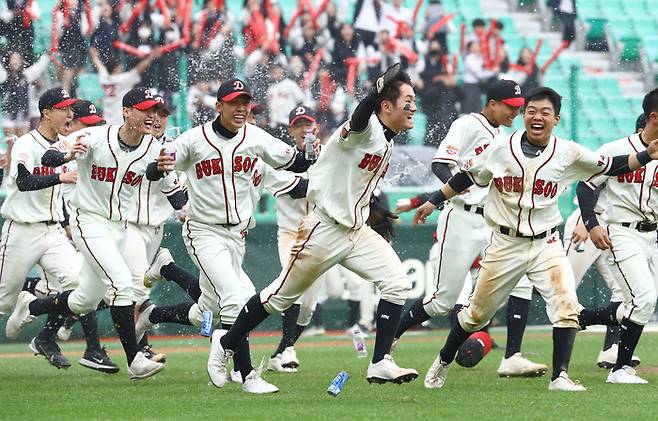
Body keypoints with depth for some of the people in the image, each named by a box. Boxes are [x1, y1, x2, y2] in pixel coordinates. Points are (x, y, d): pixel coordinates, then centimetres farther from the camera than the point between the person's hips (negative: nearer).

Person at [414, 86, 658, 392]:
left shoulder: (568, 154, -4)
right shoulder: (501, 149, -6)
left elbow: (610, 167, 3)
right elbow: (466, 177, 7)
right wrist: (434, 202, 7)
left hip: (546, 245, 0)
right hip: (505, 245, 0)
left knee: (567, 306, -20)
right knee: (477, 313, 9)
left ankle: (559, 376, -17)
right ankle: (443, 362, 32)